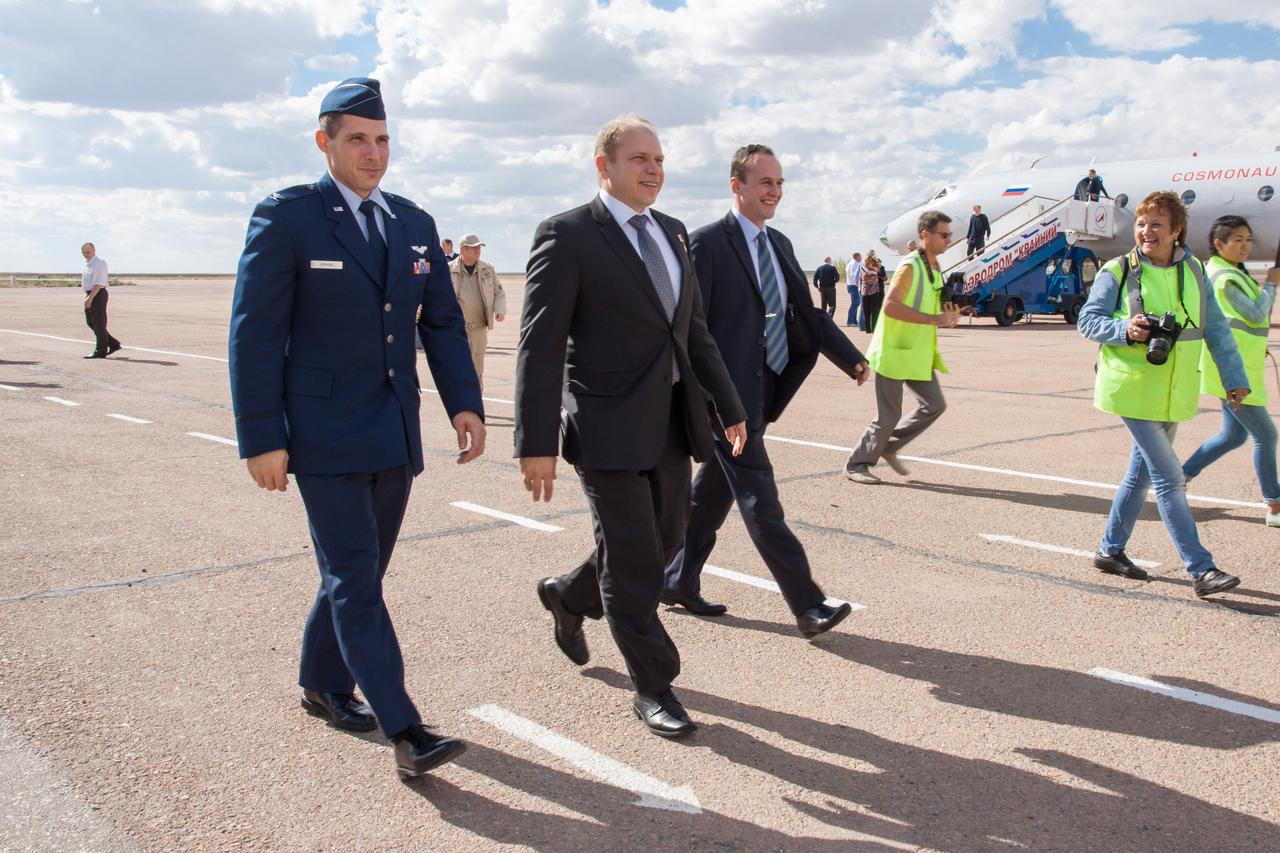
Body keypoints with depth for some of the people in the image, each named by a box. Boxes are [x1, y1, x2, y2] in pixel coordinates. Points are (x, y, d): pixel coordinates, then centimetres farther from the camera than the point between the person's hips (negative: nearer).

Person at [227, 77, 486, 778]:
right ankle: (404, 731, -5)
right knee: (354, 579, -6)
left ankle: (324, 684, 36)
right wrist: (261, 438, -13)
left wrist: (464, 402, -4)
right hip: (325, 435, -6)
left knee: (359, 570, 16)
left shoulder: (414, 225, 10)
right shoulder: (286, 218, -6)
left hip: (395, 434, 6)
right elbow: (254, 334, -9)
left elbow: (443, 322, 10)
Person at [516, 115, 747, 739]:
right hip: (608, 427, -7)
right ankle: (653, 688, 17)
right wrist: (537, 443, -18)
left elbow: (695, 330, 19)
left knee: (665, 540, 16)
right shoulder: (567, 235, -9)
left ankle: (568, 596, 43)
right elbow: (540, 345, -13)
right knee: (632, 559, 0)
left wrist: (728, 406, 18)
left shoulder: (672, 233, 13)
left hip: (672, 424, 8)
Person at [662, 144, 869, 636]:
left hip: (761, 391, 8)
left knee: (713, 491, 16)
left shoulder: (779, 244, 15)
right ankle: (807, 607, -1)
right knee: (760, 501, -4)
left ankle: (678, 582, 29)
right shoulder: (707, 244, -10)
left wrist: (852, 358, 6)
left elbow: (807, 313, 17)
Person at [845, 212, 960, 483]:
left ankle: (890, 447, 20)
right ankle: (857, 464, 12)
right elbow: (890, 305, -27)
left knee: (935, 404, 6)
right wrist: (934, 319, -29)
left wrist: (947, 315, 2)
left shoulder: (934, 269, 13)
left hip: (918, 354, 9)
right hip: (894, 352, -9)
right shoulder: (910, 266, -15)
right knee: (888, 416, -4)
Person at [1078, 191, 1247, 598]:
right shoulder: (1117, 271, -7)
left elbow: (1216, 330, 12)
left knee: (1142, 472, 14)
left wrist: (1235, 379, 10)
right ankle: (1201, 570, -4)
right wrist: (1126, 329, -23)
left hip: (1175, 393, 6)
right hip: (1133, 389, -5)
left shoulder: (1194, 271, 6)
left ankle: (1110, 550, 28)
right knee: (1169, 477, -8)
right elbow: (1087, 320, -5)